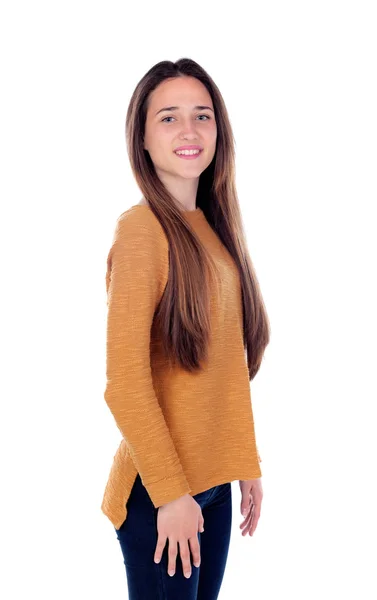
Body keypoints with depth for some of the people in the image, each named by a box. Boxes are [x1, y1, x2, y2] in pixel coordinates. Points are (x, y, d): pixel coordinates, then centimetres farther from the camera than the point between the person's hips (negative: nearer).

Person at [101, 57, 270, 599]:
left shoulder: (215, 227, 8)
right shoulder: (140, 229, -15)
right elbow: (125, 382, -17)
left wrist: (248, 463, 11)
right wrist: (171, 492, -16)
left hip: (216, 481, 7)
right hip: (159, 490, -7)